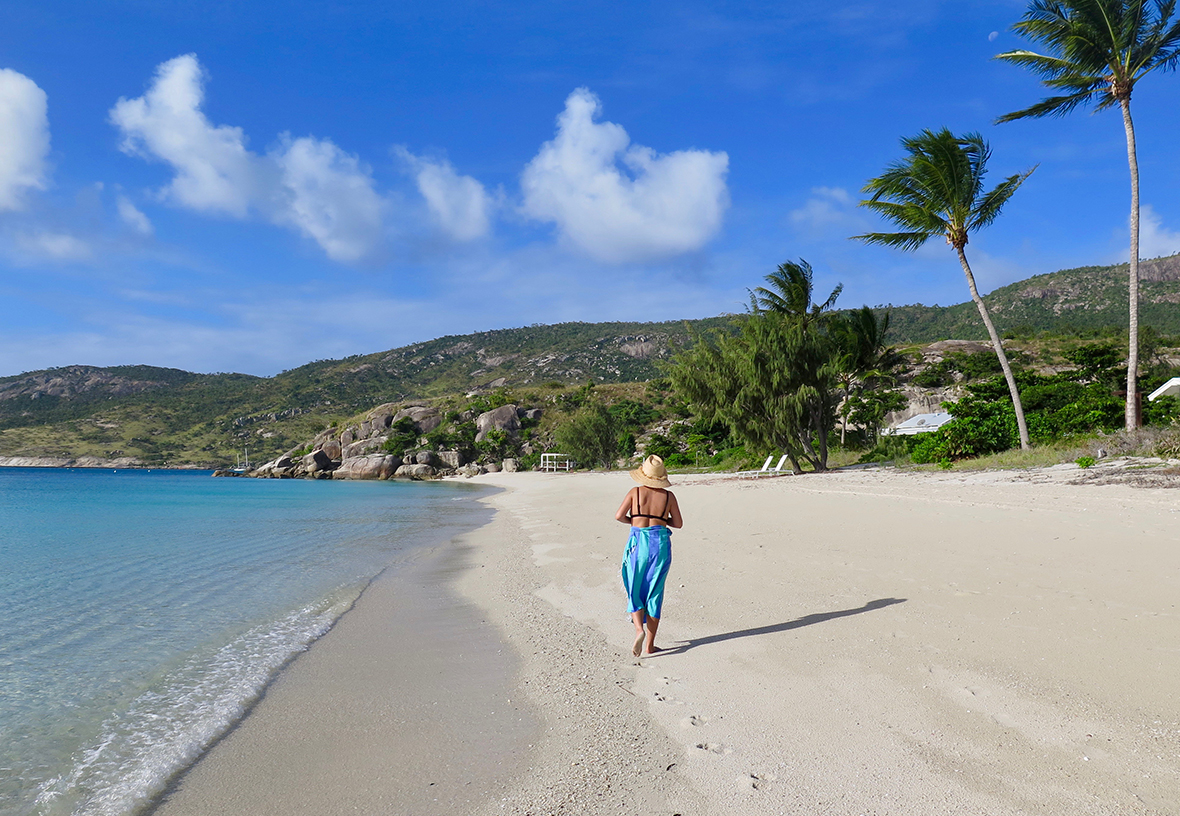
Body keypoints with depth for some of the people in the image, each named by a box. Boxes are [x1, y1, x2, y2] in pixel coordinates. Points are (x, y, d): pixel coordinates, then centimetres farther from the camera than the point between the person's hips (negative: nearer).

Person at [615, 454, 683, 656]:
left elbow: (619, 516, -8)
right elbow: (678, 523, 7)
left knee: (634, 591, 11)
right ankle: (649, 644, 11)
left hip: (638, 543, -1)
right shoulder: (668, 496, 1)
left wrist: (635, 522, 10)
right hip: (660, 543, 1)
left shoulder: (635, 492, -2)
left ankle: (639, 629, -13)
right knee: (654, 594, 7)